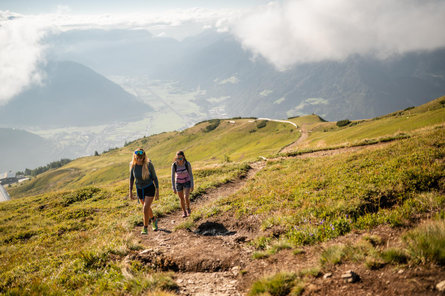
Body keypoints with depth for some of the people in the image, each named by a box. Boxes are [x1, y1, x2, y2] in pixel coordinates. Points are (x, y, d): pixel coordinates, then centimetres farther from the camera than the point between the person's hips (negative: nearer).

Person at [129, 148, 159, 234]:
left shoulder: (149, 164, -22)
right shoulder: (133, 164, -14)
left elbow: (154, 177, -10)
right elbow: (131, 178, 0)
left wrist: (157, 191, -10)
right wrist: (130, 191, 1)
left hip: (150, 188, -4)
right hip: (140, 189, 4)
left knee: (146, 208, -15)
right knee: (147, 207, 22)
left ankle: (145, 228, -1)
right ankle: (154, 220, 50)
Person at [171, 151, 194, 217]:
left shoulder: (187, 164, -22)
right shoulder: (174, 165, -20)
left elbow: (191, 174, -11)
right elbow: (172, 176, -12)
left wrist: (192, 185, -10)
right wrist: (174, 188, -11)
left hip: (187, 182, -1)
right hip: (178, 183, 1)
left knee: (186, 197, -17)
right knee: (182, 199, 9)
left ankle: (188, 208, 13)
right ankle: (184, 212, 31)